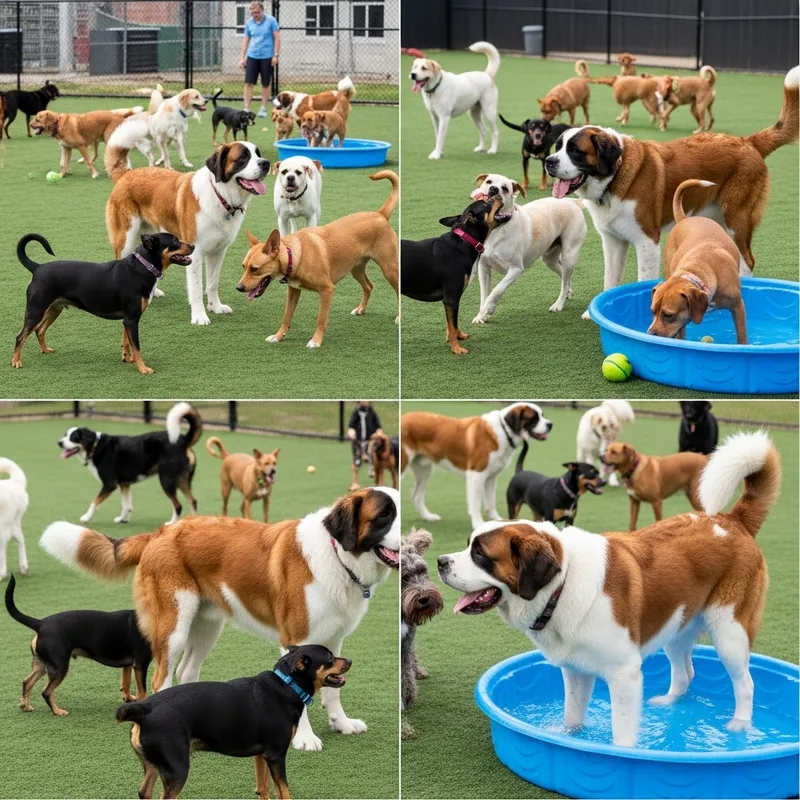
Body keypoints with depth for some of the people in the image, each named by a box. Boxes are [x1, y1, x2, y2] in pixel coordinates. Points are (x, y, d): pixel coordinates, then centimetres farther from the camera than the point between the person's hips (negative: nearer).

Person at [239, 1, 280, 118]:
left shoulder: (271, 21, -5)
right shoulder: (249, 23, 5)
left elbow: (277, 38, -4)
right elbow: (245, 40, 11)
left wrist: (276, 55, -10)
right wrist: (242, 58, 6)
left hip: (267, 57, -3)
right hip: (252, 56, 3)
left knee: (266, 84, 5)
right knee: (248, 83, -4)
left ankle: (263, 109, 15)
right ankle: (246, 109, -3)